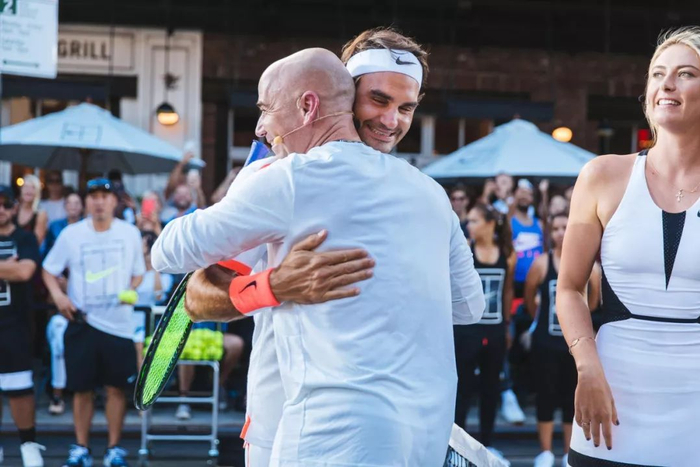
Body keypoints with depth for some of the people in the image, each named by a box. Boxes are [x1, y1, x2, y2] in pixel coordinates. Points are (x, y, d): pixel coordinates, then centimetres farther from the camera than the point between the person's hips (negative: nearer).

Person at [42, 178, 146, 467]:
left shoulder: (130, 233, 3)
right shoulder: (71, 234, 0)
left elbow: (138, 272, 14)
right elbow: (49, 270, 8)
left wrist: (131, 290, -6)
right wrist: (58, 295, -10)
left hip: (119, 323, 0)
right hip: (82, 322, 0)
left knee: (117, 388, 2)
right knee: (81, 388, 3)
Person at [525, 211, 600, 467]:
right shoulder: (541, 263, -8)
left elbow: (593, 302, 9)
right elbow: (529, 298, 4)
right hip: (546, 342, -1)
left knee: (572, 398, 7)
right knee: (546, 396, 4)